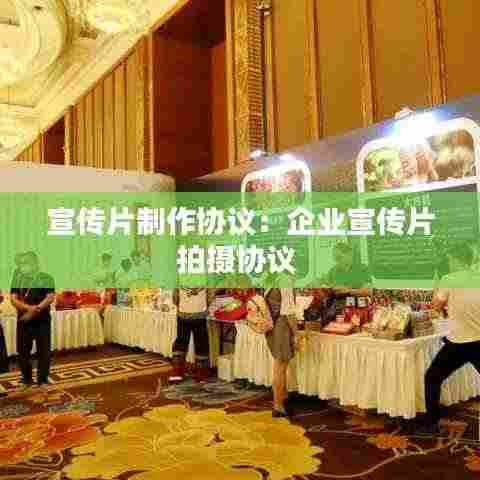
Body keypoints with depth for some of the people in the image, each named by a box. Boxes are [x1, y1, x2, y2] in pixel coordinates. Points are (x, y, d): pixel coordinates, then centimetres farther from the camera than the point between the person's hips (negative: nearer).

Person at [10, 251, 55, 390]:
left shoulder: (45, 278, -2)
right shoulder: (18, 279, 6)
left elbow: (50, 297, -10)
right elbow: (14, 299, -2)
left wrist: (35, 310, -18)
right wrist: (28, 308, -20)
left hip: (42, 320, -3)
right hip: (23, 320, 3)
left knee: (44, 351, 2)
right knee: (23, 351, 9)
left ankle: (43, 379, 15)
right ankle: (26, 379, 25)